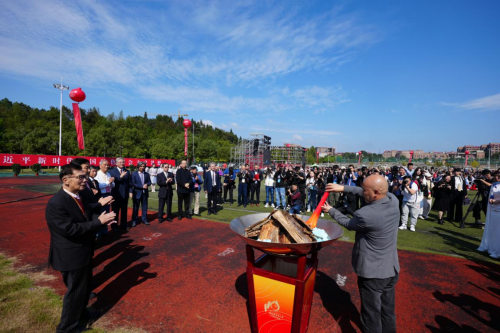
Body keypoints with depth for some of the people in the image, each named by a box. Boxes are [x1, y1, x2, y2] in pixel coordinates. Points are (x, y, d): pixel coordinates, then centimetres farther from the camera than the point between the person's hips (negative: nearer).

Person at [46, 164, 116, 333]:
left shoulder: (78, 195, 2)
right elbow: (70, 229, -30)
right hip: (72, 256, -9)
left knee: (85, 286, 26)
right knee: (75, 291, 9)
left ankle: (80, 312, 50)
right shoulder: (56, 203, -26)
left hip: (83, 252, 9)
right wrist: (99, 221, -26)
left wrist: (101, 220, -6)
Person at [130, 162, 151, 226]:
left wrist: (146, 184, -15)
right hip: (137, 193, -3)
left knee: (145, 207, 8)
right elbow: (133, 184, -10)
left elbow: (149, 182, 8)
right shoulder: (134, 174, -4)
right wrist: (142, 186, -18)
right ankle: (134, 220, 15)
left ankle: (144, 219, 19)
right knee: (136, 207, 5)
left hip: (145, 193, 3)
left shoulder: (147, 174, 6)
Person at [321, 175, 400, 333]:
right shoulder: (393, 200, -12)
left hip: (372, 272, -7)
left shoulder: (364, 214, -31)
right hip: (391, 269, 7)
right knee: (388, 311, 25)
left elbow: (348, 223, -8)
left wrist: (331, 210, 6)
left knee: (372, 315, 14)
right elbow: (366, 192, 4)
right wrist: (343, 188, 2)